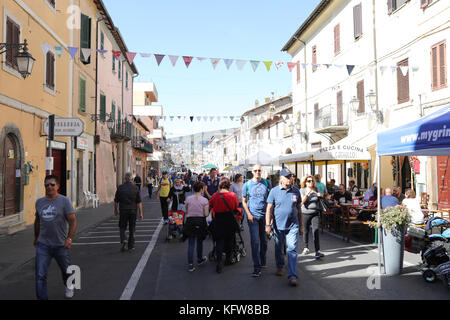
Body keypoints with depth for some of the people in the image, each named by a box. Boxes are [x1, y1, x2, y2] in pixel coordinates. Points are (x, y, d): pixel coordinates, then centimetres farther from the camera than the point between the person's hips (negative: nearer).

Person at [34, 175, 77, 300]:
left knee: (66, 270, 18)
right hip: (43, 245, 2)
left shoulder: (64, 201, -8)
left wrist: (69, 238, -24)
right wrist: (36, 237, 26)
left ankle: (69, 286, 47)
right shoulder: (39, 202, 6)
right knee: (40, 275, -6)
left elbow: (73, 221, -13)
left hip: (61, 245, -2)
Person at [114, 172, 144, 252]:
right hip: (133, 211, 0)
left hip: (123, 211, 0)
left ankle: (123, 240, -10)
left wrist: (116, 210, 16)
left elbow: (116, 201, 3)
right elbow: (139, 202, -4)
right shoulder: (135, 188, -4)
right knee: (132, 229, 10)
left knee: (122, 227, 14)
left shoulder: (120, 188, -3)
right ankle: (131, 246, 12)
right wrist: (141, 213, 0)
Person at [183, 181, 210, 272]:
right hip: (200, 222, -1)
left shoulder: (188, 199, -2)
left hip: (190, 221, 1)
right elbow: (206, 214, -9)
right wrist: (209, 211, 10)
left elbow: (186, 211, 3)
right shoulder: (204, 200, -9)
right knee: (199, 241, 18)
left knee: (191, 243, 4)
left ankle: (190, 264, 0)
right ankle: (200, 259, 37)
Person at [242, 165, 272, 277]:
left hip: (265, 215, 2)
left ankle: (262, 261, 35)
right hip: (253, 216, -2)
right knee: (255, 241, -8)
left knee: (264, 240, 15)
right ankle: (257, 267, -6)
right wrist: (248, 214, -7)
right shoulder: (247, 184, 0)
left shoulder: (267, 183, 2)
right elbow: (244, 201, 4)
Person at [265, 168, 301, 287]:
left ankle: (292, 276, -7)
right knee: (279, 248, 14)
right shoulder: (274, 191, -2)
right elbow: (269, 209, -4)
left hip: (292, 226, 1)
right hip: (278, 225, 0)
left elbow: (299, 208, 13)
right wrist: (268, 224, -11)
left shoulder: (296, 191, 5)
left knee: (292, 250, -7)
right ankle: (280, 267, 38)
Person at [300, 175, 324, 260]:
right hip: (305, 213, 0)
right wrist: (307, 194, -25)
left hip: (315, 213, 0)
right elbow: (302, 201, -13)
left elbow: (320, 201, 19)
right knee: (306, 231, 10)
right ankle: (306, 248, 32)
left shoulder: (316, 189, 7)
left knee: (316, 231, -12)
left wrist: (320, 195, -3)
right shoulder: (302, 190, 1)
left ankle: (318, 251, -16)